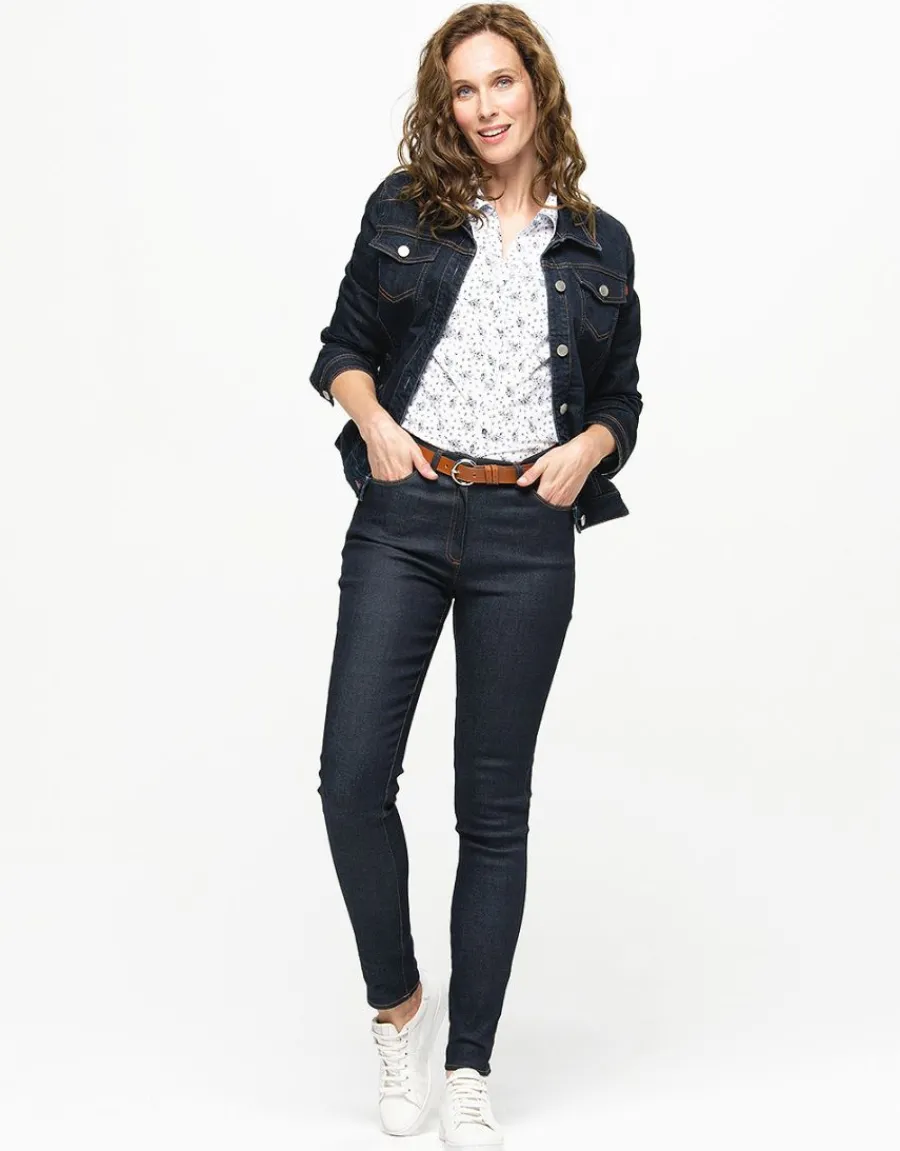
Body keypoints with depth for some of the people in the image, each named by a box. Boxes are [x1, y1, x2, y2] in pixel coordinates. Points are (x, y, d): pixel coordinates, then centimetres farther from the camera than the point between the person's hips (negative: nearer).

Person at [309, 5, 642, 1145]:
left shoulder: (599, 244, 10)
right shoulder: (404, 209, 8)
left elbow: (622, 399, 15)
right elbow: (345, 345, 11)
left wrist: (589, 448, -6)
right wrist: (373, 421, -8)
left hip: (526, 534, 0)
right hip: (403, 515, 0)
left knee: (494, 803, 4)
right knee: (352, 776, -8)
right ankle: (398, 1002, 17)